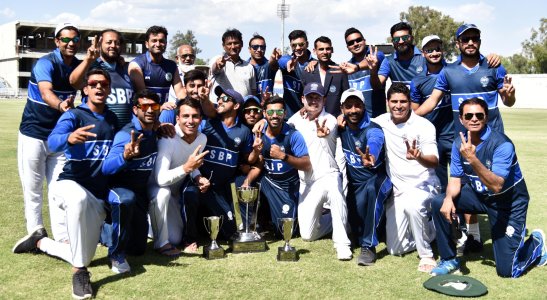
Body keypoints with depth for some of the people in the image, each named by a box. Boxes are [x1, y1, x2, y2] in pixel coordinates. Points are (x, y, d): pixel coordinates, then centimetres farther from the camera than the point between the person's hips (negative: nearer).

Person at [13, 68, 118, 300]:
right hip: (69, 184, -5)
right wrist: (69, 138, -50)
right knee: (79, 198, -44)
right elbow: (52, 142, -29)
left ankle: (40, 241, 36)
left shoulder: (113, 119, 8)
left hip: (99, 196, 5)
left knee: (84, 256, 7)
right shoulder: (73, 115, -8)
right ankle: (79, 272, -30)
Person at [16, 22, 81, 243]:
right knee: (33, 190, 4)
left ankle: (62, 237, 8)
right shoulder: (45, 63, -17)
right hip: (33, 135, -5)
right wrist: (60, 105, -56)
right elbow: (45, 92, -36)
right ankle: (35, 235, 15)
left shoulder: (79, 65, 3)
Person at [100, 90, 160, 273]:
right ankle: (117, 253, -25)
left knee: (138, 249, 13)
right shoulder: (126, 135, -24)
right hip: (117, 188, -7)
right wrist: (125, 156, -56)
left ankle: (105, 230, 42)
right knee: (126, 199, -44)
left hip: (140, 193, 7)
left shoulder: (156, 132, -4)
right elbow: (106, 168, -37)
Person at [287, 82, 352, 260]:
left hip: (327, 176, -4)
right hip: (306, 183, 4)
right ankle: (336, 219, 29)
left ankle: (342, 243, -31)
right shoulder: (296, 120, 8)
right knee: (308, 234, -2)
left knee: (332, 186, -42)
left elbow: (327, 131, -31)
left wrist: (323, 132, -56)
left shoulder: (329, 120, -8)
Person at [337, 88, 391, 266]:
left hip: (377, 180, -5)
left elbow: (373, 145, -48)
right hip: (355, 184, 5)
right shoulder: (340, 128, -6)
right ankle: (363, 239, 30)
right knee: (355, 225, -12)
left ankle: (369, 246, -33)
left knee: (371, 188, -40)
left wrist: (369, 159, -71)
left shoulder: (373, 130, -23)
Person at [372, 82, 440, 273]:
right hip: (396, 190, 5)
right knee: (395, 249, 2)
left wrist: (418, 157, -41)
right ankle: (430, 231, 30)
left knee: (412, 206, -41)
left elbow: (434, 162, -18)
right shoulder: (382, 122, 2)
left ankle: (426, 255, -19)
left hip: (422, 185, -4)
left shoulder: (424, 125, -11)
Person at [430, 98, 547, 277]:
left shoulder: (502, 144, -27)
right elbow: (455, 180, -3)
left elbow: (496, 186, -37)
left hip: (508, 203, -5)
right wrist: (449, 198, -25)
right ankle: (449, 260, -2)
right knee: (439, 203, -19)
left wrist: (472, 159, -49)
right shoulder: (460, 143, -8)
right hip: (479, 196, 5)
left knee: (507, 270, -8)